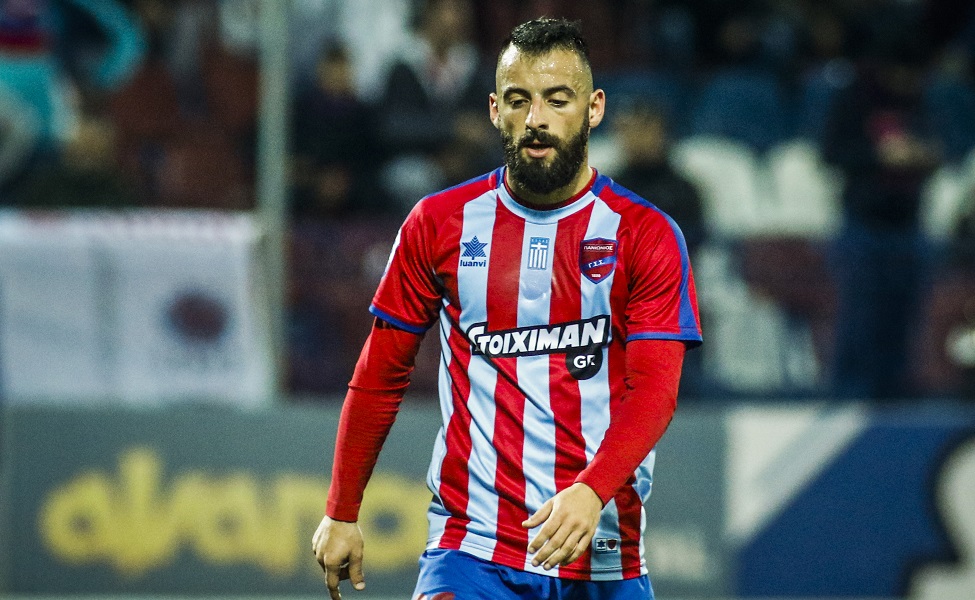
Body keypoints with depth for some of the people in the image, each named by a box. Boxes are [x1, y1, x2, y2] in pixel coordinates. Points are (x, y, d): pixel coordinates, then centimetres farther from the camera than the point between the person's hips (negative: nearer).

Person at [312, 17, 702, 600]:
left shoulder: (648, 236, 0)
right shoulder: (438, 224, 6)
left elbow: (654, 391, -8)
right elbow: (380, 376, 13)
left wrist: (592, 491, -25)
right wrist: (342, 514, 12)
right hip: (471, 551, -1)